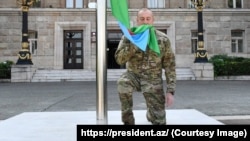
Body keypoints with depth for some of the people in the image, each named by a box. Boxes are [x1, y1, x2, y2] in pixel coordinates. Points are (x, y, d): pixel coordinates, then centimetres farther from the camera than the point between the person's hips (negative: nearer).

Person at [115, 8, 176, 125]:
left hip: (153, 80, 0)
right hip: (134, 76, 0)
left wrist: (170, 91, -11)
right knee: (123, 83, -37)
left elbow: (170, 66, -6)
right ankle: (128, 121, -14)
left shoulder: (163, 39, -9)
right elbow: (119, 59, -19)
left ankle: (150, 113, 39)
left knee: (159, 122, -1)